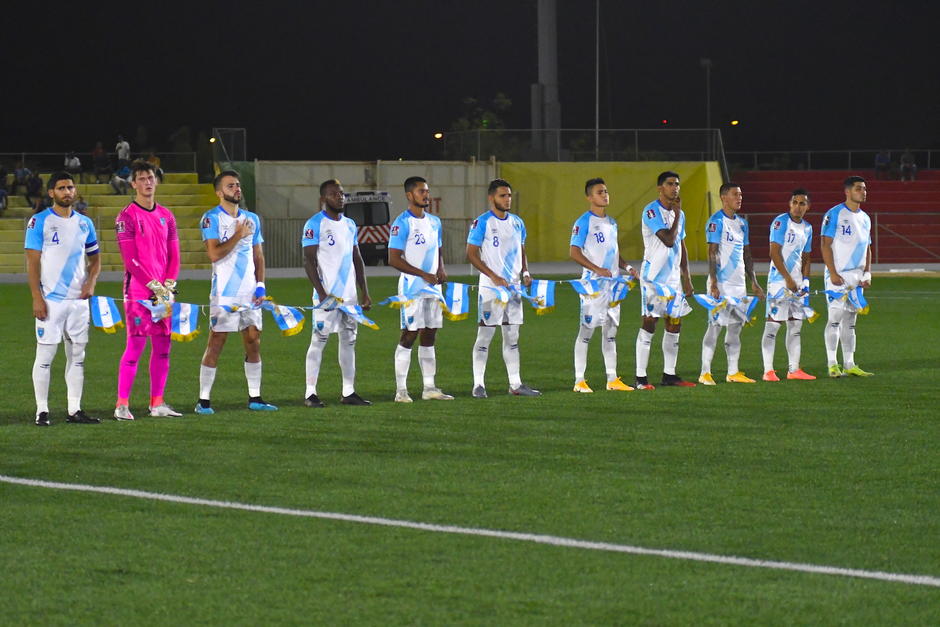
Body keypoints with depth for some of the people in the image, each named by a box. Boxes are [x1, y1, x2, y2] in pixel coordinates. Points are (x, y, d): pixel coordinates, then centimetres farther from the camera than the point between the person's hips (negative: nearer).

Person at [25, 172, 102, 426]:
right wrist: (37, 298, -14)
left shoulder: (84, 223, 11)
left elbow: (95, 258, 20)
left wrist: (91, 282, 0)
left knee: (77, 355, 6)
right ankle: (42, 410, 0)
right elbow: (32, 261, -7)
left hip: (78, 300, 5)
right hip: (50, 300, -5)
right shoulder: (39, 222, -3)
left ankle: (74, 410, 12)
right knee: (45, 355, -4)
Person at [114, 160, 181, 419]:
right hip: (138, 290, -6)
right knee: (136, 344, -10)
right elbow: (130, 259, -10)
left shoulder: (166, 216, 14)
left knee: (163, 345, 5)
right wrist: (155, 286, -14)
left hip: (163, 291, 6)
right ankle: (122, 405, -8)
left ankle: (157, 403, 12)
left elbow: (174, 255, 13)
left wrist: (169, 285, -1)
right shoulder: (127, 217, -5)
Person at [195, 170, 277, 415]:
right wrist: (238, 235, -13)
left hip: (249, 293, 6)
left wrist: (260, 285, 6)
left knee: (253, 343, 7)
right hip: (224, 294, -6)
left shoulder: (252, 219, 13)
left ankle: (255, 398, 14)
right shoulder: (211, 218, -5)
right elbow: (214, 254, -16)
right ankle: (203, 400, -3)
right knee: (216, 344, -6)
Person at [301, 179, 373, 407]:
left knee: (349, 341, 8)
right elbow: (309, 262, -12)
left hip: (349, 294, 7)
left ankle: (349, 392, 13)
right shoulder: (315, 224, -7)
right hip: (327, 295, -7)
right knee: (319, 340, -5)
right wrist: (322, 293, -18)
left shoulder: (349, 224, 14)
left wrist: (364, 292, 13)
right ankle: (310, 393, -2)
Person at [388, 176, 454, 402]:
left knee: (429, 335, 9)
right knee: (409, 334, -8)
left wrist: (441, 269, 2)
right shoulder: (402, 223, -11)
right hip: (412, 287, -7)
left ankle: (430, 388, 14)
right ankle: (401, 390, -6)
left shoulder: (434, 222, 13)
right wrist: (424, 275, -18)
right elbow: (394, 259, -15)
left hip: (432, 286, 7)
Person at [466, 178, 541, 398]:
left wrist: (525, 272, 3)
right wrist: (494, 277, -18)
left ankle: (515, 384, 14)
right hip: (490, 288, -6)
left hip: (514, 287, 6)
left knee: (512, 336, 10)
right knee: (485, 334, -5)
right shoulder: (482, 223, -8)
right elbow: (471, 254, -10)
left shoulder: (517, 222, 12)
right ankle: (478, 384, -1)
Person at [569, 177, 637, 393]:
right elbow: (574, 252, -14)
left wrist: (626, 267, 7)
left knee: (611, 331, 9)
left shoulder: (611, 223, 16)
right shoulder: (584, 222, -8)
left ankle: (612, 379, 13)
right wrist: (597, 269, -23)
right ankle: (579, 381, -2)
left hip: (612, 283, 7)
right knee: (586, 330, -5)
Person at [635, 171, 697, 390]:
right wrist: (677, 214, -11)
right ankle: (640, 377, -6)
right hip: (653, 277, -8)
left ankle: (669, 374, 15)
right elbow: (668, 240, -21)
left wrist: (686, 277, 15)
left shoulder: (679, 213, 13)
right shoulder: (651, 211, -11)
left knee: (674, 325, 7)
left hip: (673, 278, 8)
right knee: (649, 323, -7)